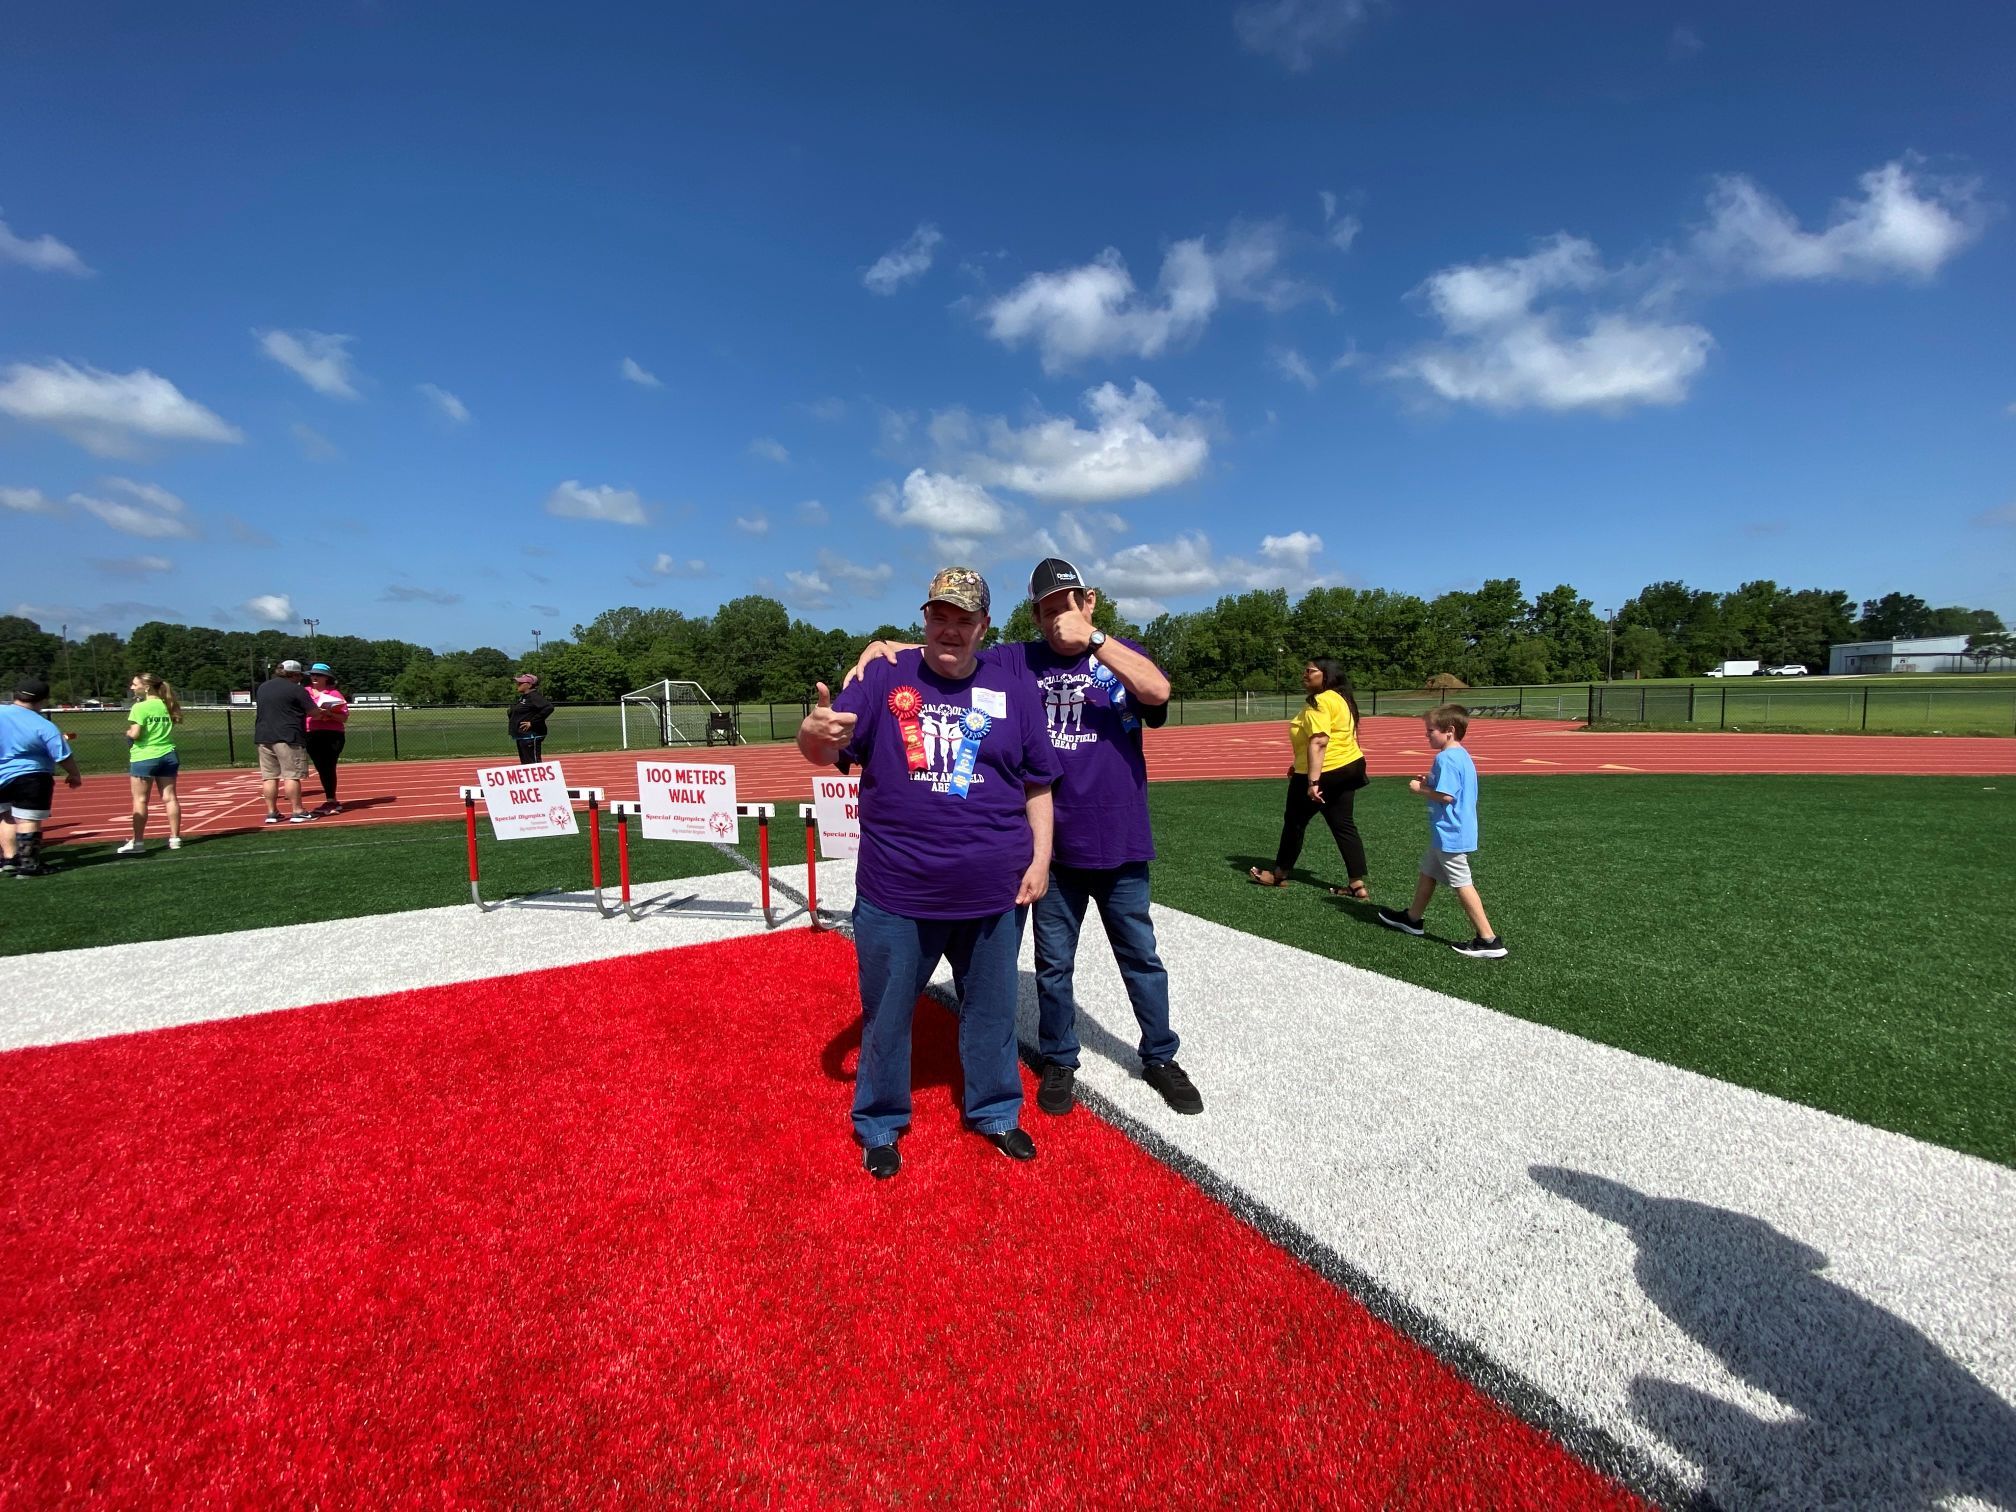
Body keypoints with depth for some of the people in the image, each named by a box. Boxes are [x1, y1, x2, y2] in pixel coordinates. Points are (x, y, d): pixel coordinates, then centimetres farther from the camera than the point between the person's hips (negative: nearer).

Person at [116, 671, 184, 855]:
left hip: (144, 757, -5)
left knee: (140, 800, 1)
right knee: (170, 798, 7)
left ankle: (138, 842, 3)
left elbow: (135, 734, -15)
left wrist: (128, 732, 4)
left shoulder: (140, 707, -11)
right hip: (168, 755, 6)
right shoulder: (166, 705, 7)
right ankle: (175, 838, 9)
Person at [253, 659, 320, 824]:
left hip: (263, 737, 7)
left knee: (269, 776, 8)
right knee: (292, 776, -5)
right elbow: (314, 711, -7)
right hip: (288, 737, -7)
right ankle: (297, 812, -3)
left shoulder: (261, 687, 16)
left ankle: (271, 812, 10)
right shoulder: (295, 689, -7)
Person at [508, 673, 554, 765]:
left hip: (531, 736, -10)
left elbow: (549, 707, -28)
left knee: (532, 763, -11)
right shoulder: (521, 697, 16)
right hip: (521, 736, 10)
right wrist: (509, 712, 8)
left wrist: (532, 722, -24)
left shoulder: (534, 696, -14)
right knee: (524, 763, 16)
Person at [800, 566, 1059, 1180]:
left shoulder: (1012, 687, 4)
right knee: (886, 1014, 14)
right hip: (896, 892, -1)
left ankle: (995, 1113, 41)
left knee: (991, 1010, 18)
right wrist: (813, 731, -30)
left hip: (993, 892, 2)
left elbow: (1037, 782, 8)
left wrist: (1040, 858, 1)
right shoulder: (884, 677, -1)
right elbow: (827, 752, -6)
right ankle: (879, 1125, 36)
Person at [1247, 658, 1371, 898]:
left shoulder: (1319, 702, -18)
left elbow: (1318, 743, -27)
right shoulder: (1339, 698, 15)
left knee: (1294, 821, 7)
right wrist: (1300, 764, 26)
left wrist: (1313, 781, -30)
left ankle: (1279, 875, 22)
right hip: (1348, 767, 9)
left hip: (1325, 772, -9)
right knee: (1344, 826, 9)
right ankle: (1358, 886, 8)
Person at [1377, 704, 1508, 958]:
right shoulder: (1462, 756, 11)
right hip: (1449, 833, 11)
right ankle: (1413, 919, 37)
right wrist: (1430, 783, 9)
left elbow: (1446, 796, -26)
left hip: (1449, 835, -11)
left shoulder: (1446, 758, -20)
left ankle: (1489, 941, 0)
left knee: (1462, 884, -5)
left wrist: (1420, 789, -12)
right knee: (1427, 872, 22)